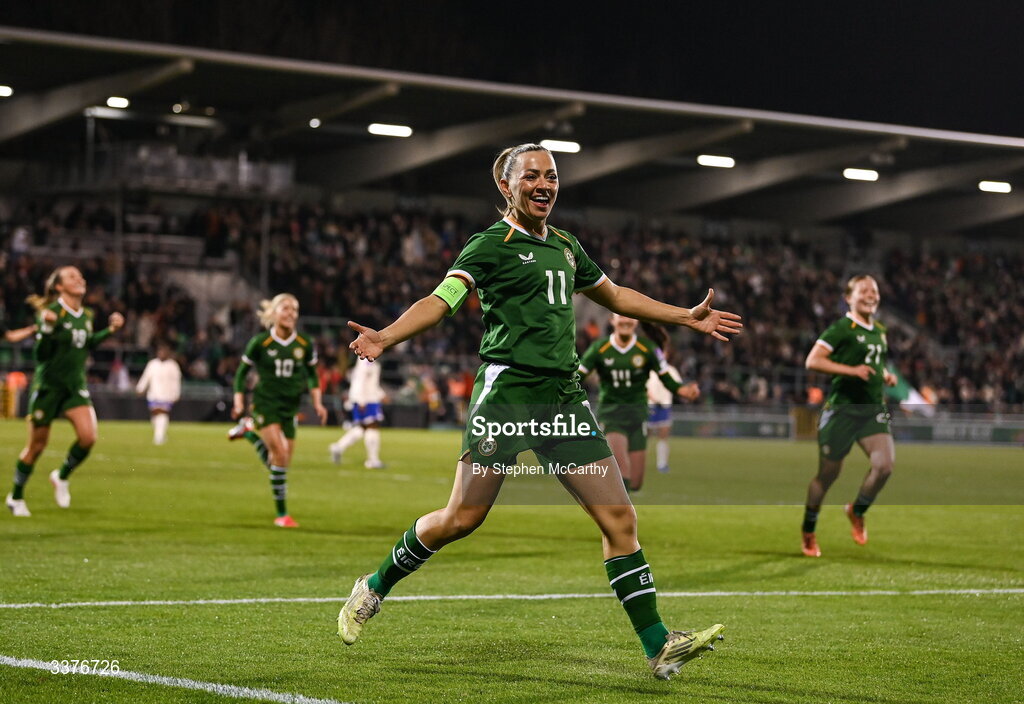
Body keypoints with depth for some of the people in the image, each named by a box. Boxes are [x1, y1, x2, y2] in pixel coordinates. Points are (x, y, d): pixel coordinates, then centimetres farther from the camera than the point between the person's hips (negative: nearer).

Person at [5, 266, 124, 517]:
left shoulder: (87, 316, 5)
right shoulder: (52, 312, -14)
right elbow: (41, 354, -17)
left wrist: (110, 331, 12)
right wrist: (47, 328, -31)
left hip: (76, 386, 5)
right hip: (48, 385, -5)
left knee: (88, 437, -15)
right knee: (37, 444, 3)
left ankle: (62, 477, 12)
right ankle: (16, 497, 23)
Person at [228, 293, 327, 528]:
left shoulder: (305, 345, 0)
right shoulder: (260, 343, -8)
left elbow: (312, 375, 14)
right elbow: (242, 372, 2)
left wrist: (317, 402, 4)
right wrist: (239, 402, -5)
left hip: (289, 407, 4)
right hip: (265, 403, -4)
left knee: (282, 463, 3)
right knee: (280, 454, -19)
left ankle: (249, 431, 28)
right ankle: (282, 514, -7)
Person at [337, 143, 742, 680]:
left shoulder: (566, 247, 18)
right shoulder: (492, 244, -3)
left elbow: (614, 295, 34)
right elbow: (441, 299, -15)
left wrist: (688, 317, 38)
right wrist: (386, 337, -33)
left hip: (565, 397, 6)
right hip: (507, 389, -6)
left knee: (619, 517, -3)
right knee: (461, 518, -4)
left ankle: (658, 646, -1)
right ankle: (373, 588, 21)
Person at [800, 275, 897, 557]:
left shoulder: (880, 332, 15)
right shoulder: (841, 329, -8)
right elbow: (812, 361, -17)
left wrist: (886, 375, 11)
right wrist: (852, 370, -23)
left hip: (873, 409, 6)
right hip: (842, 408, -5)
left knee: (885, 464, -16)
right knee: (828, 474, 3)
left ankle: (857, 511, 12)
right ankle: (808, 533, 23)